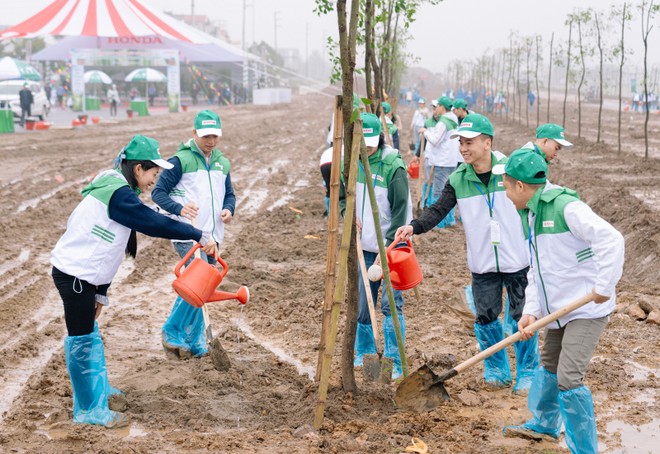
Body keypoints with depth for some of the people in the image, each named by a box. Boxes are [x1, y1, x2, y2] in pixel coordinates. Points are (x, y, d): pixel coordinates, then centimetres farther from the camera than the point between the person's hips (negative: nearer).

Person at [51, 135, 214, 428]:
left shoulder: (113, 190, 13)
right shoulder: (119, 194, -18)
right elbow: (155, 223, -22)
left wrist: (101, 292, 16)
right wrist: (199, 236, -13)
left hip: (80, 273, 10)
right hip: (75, 275, -10)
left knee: (89, 335, 23)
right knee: (82, 341, 0)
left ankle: (98, 389, 39)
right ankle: (89, 410, 10)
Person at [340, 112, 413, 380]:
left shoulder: (393, 166, -16)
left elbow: (400, 211, -16)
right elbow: (341, 195, 18)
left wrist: (388, 248, -20)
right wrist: (348, 215, -3)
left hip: (391, 247, -6)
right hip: (364, 245, 6)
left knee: (391, 305, -6)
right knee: (362, 303, 13)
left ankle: (394, 364, 0)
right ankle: (364, 353, 31)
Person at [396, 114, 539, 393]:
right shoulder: (457, 181, -3)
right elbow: (439, 209, -12)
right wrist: (415, 226, -31)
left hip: (517, 261, -2)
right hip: (482, 265, 3)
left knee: (522, 317, 5)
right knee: (486, 318, 9)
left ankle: (527, 373, 23)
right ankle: (497, 371, 29)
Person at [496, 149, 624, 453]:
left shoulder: (565, 206, -21)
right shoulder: (529, 215, 9)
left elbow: (610, 240, -29)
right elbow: (536, 270, 10)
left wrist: (604, 286, -26)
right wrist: (531, 311, 0)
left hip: (586, 309, -10)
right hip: (558, 309, 10)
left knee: (568, 379, -13)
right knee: (548, 365, 24)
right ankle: (544, 423, 47)